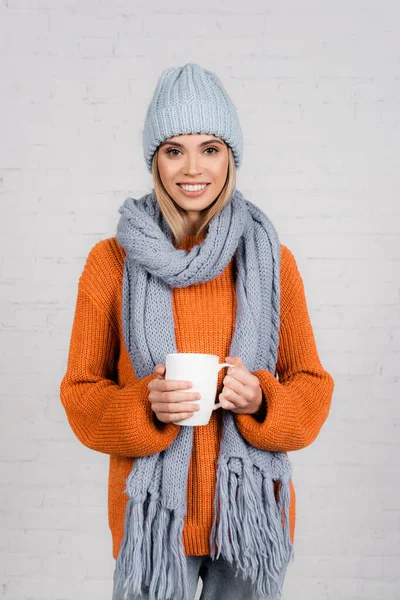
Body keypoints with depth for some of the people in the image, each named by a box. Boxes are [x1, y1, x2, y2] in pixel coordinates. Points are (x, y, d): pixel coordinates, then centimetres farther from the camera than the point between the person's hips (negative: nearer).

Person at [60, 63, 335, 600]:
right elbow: (82, 392, 0)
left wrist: (261, 400, -18)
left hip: (252, 513, 2)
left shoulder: (272, 259, -1)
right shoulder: (111, 261, -4)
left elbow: (311, 386, 3)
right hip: (153, 514, -1)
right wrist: (145, 406, -20)